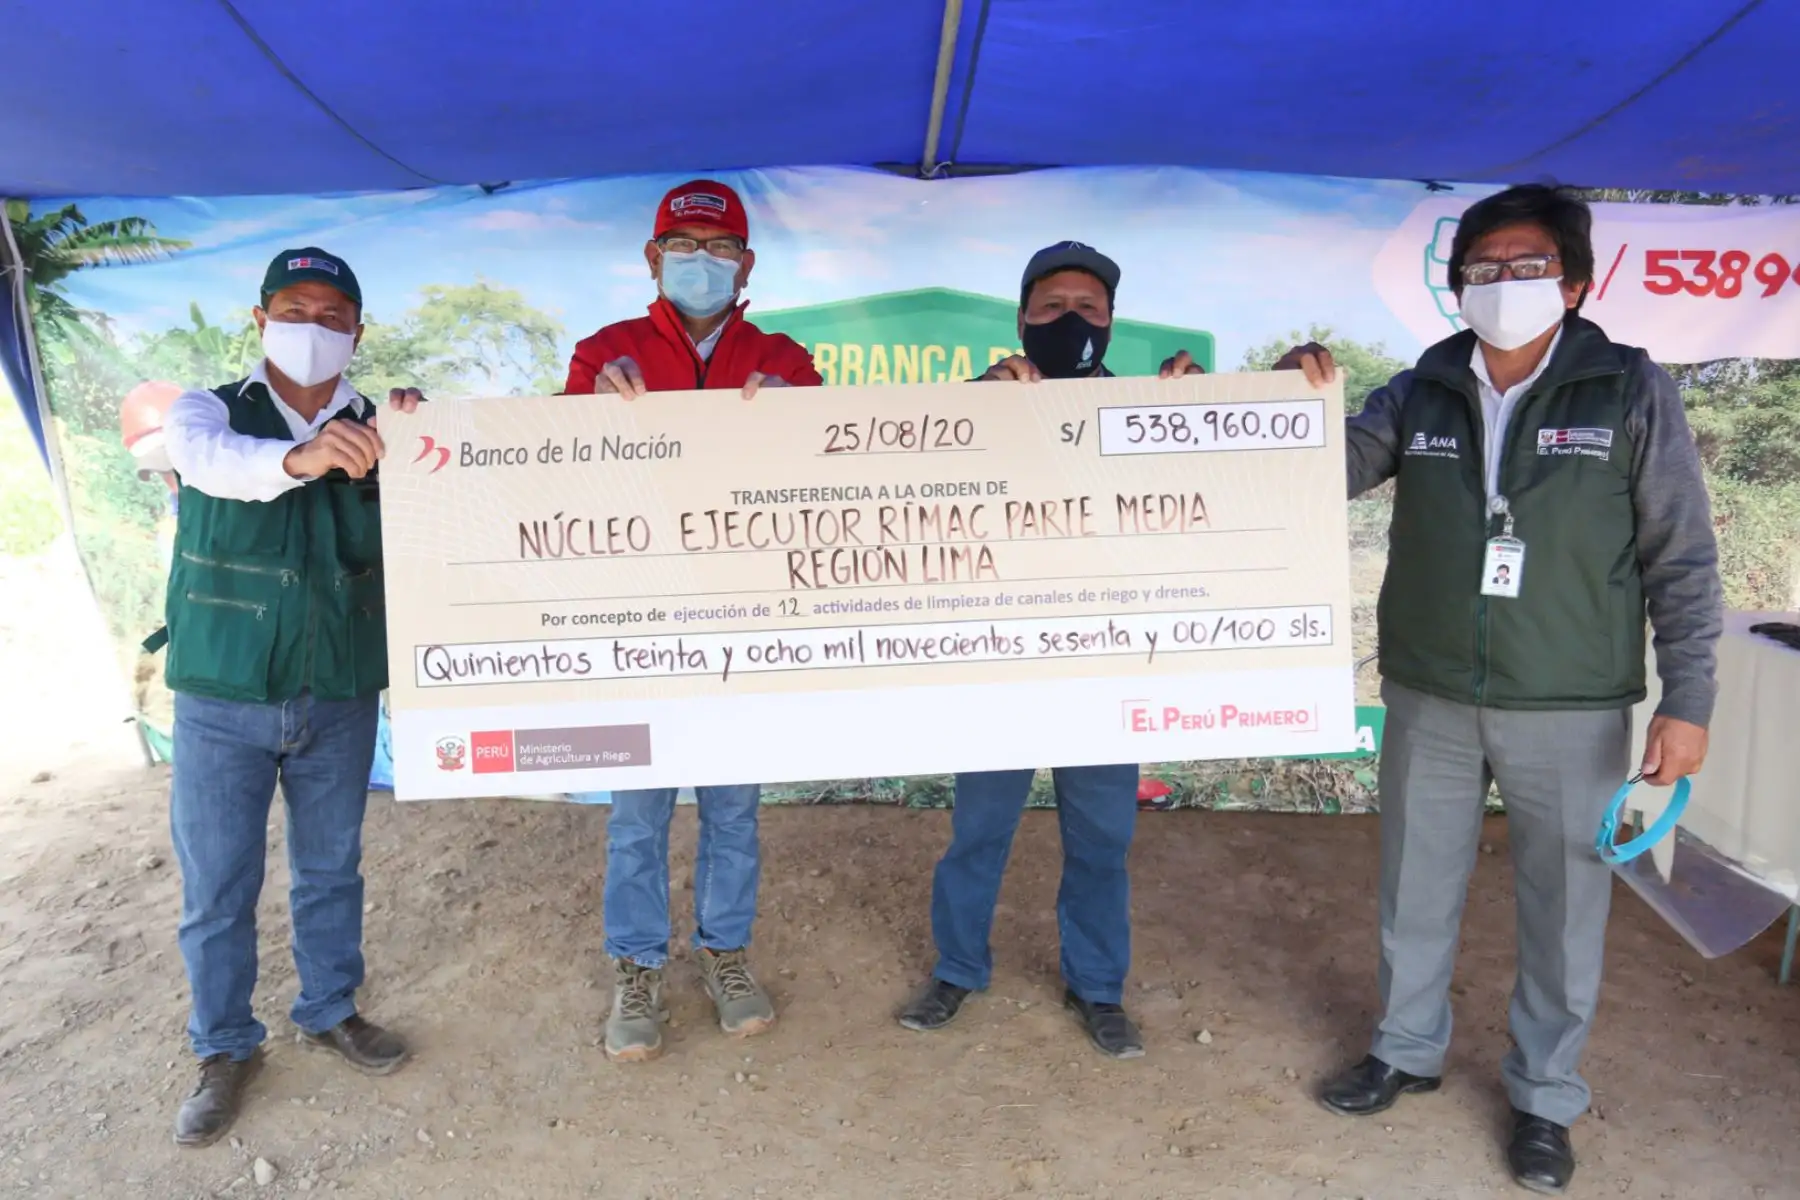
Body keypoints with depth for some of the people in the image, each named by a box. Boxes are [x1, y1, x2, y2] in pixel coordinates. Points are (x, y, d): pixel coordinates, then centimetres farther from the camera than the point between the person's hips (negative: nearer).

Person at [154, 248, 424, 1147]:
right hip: (222, 695, -2)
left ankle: (330, 1011, 35)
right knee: (216, 886, 8)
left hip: (340, 694, 2)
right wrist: (299, 456, -49)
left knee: (332, 868, 15)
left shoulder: (371, 435, 3)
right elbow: (211, 459, -28)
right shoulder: (207, 412, -3)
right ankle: (224, 1048, 27)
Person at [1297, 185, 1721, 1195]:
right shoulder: (1420, 393, 2)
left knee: (1565, 906, 10)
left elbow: (1683, 558, -4)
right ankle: (1409, 1050, 37)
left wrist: (1688, 699, -8)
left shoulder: (1632, 390, -5)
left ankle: (1547, 1096, 31)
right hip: (1429, 701, 3)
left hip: (1571, 711, -2)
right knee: (1416, 890, 15)